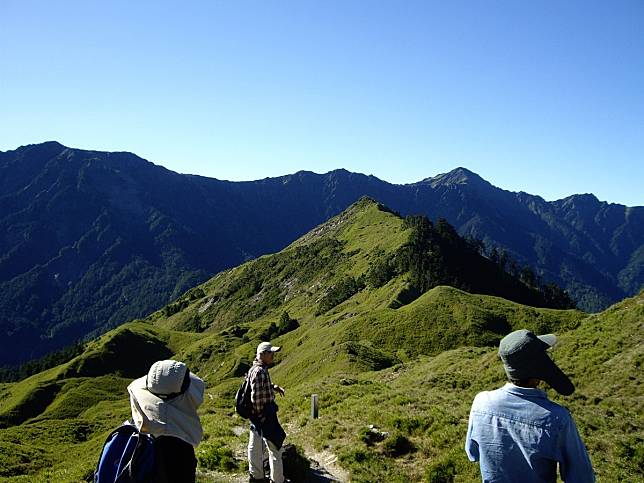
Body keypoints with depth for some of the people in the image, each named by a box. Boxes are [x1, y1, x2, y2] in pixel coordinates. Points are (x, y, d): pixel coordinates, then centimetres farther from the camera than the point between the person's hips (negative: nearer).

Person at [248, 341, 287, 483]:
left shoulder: (258, 369, 8)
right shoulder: (259, 371, -23)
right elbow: (256, 396, -25)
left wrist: (274, 387, 9)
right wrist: (261, 417, -20)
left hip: (257, 414, 10)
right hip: (264, 414, -10)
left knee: (255, 445, 18)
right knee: (275, 446, 1)